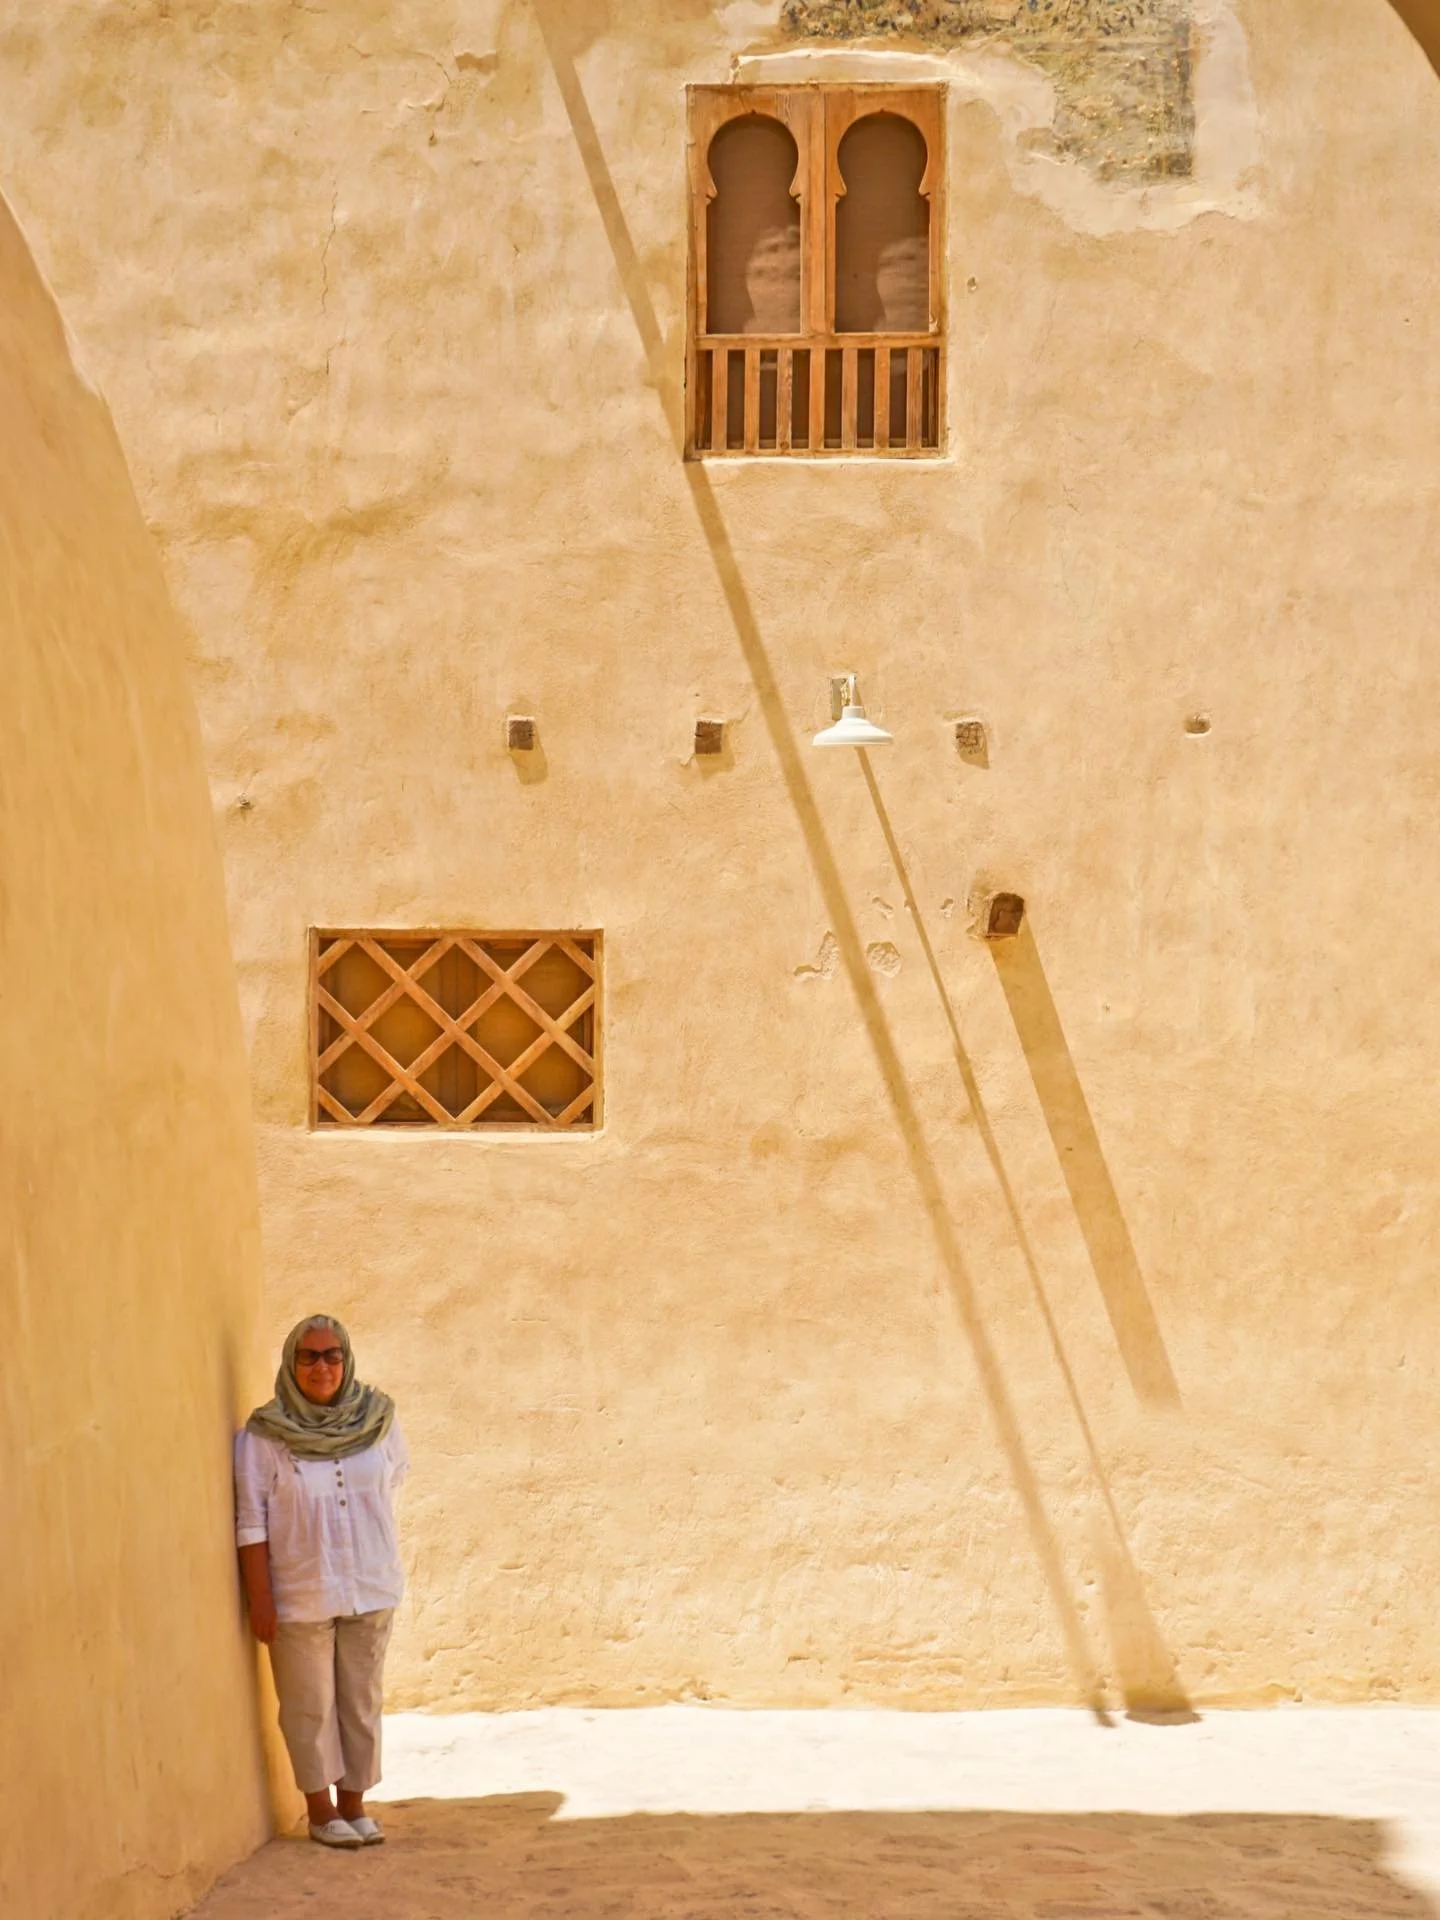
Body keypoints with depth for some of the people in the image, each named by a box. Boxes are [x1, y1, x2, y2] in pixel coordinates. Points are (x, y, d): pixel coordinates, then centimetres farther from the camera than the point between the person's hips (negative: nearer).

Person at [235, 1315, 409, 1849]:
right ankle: (320, 1810, 17)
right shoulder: (264, 1434, -9)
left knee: (362, 1700, 9)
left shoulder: (377, 1420, 0)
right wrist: (260, 1598, -11)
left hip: (370, 1588, 3)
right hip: (300, 1594, -3)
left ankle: (354, 1804, 21)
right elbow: (251, 1521, -9)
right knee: (310, 1705, 5)